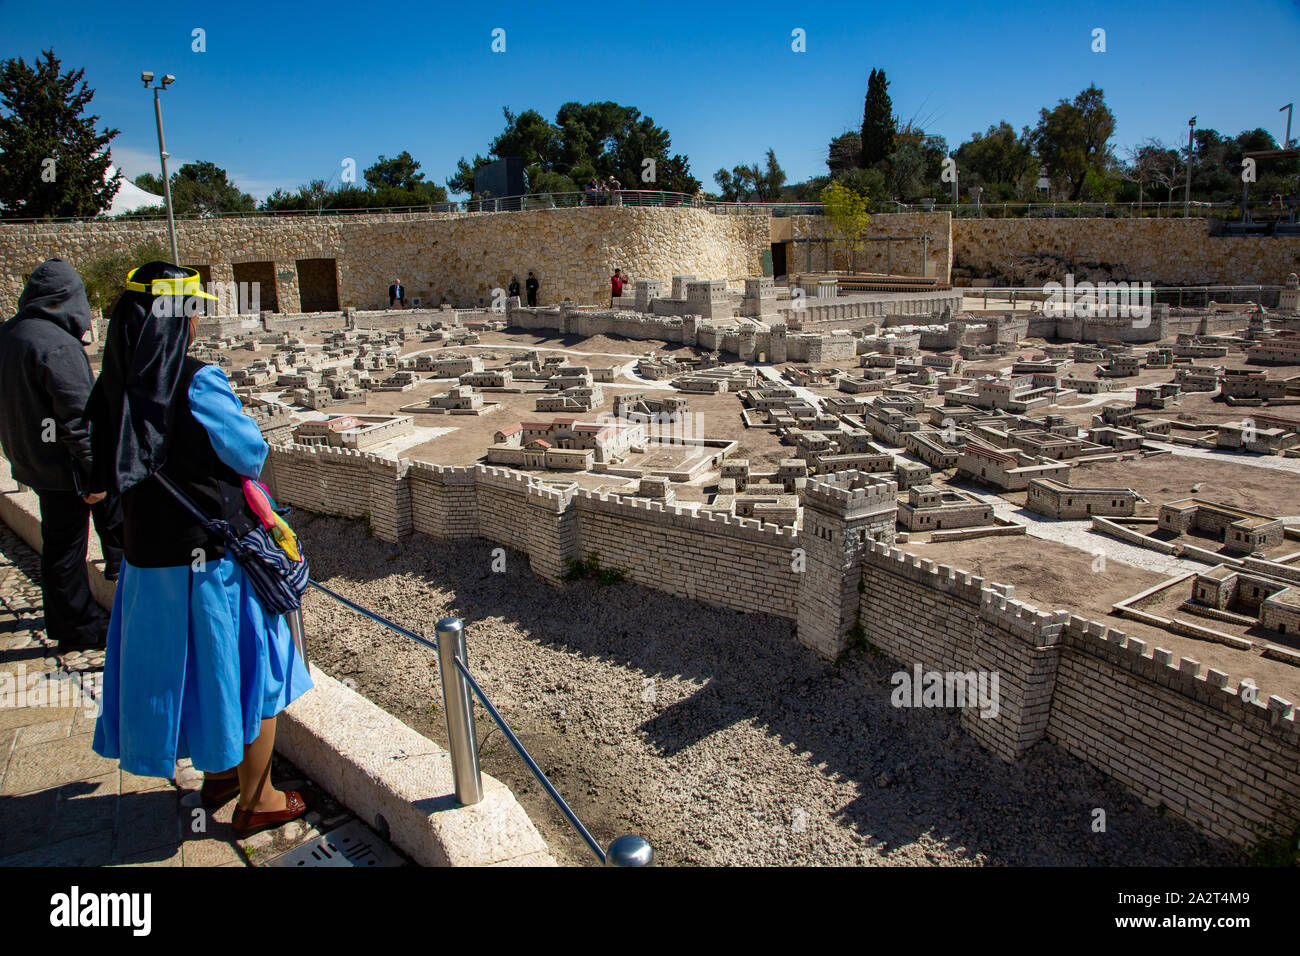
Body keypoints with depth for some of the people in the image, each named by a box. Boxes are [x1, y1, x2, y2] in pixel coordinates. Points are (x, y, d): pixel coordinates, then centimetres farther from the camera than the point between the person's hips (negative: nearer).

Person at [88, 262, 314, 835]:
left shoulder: (116, 388, 0)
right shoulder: (196, 384, -20)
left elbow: (108, 470, 10)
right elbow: (252, 455, -11)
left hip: (147, 550, 7)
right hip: (215, 551, -7)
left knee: (180, 661, 21)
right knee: (246, 668, 8)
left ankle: (217, 772, 40)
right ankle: (256, 800, 21)